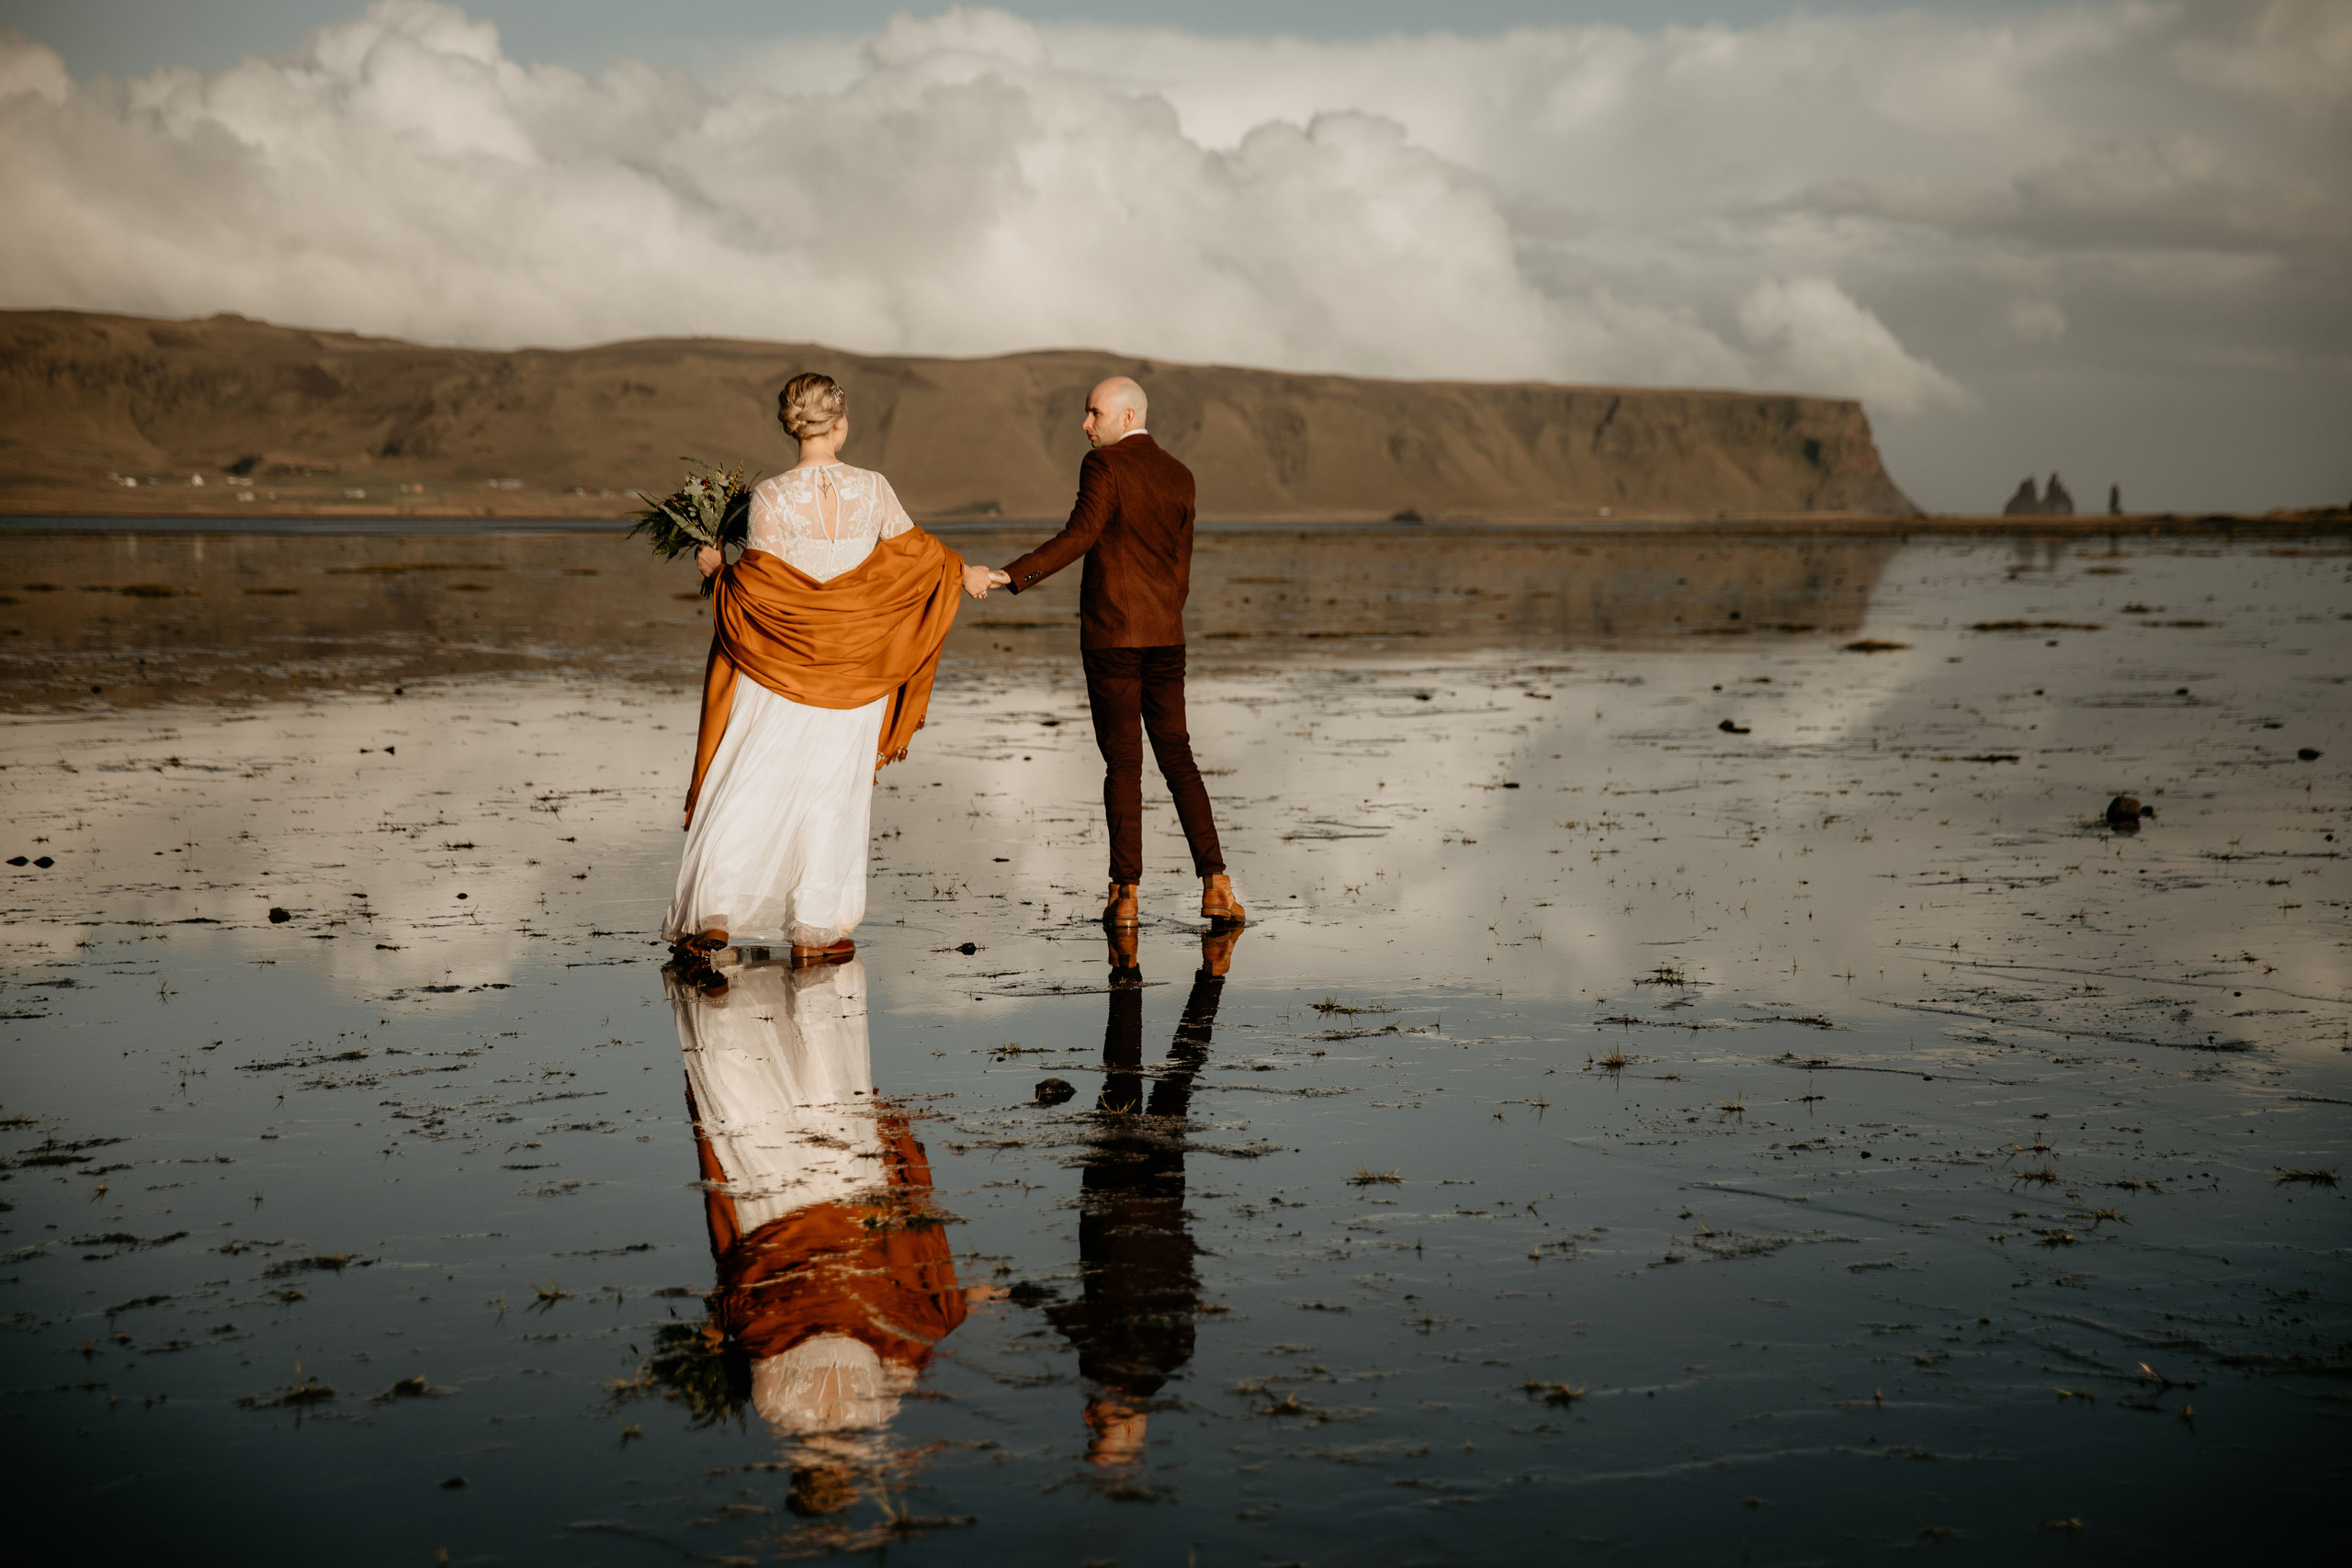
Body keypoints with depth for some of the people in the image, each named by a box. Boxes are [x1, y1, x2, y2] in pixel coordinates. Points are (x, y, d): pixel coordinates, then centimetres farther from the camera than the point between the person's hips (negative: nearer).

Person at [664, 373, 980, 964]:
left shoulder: (771, 496, -12)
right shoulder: (873, 489, -6)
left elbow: (758, 588, -12)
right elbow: (915, 557, 5)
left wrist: (717, 569, 8)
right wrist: (960, 569, 26)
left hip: (778, 669, -1)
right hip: (853, 671, 2)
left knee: (749, 789, 6)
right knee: (830, 794, 10)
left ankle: (715, 916, 2)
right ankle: (814, 931, 12)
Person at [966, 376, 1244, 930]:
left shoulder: (1104, 464, -9)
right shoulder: (1179, 476, 12)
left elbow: (1077, 538, -22)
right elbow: (1179, 569, 14)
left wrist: (1004, 577, -26)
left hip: (1110, 635, -5)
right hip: (1165, 635, 5)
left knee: (1123, 764, -1)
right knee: (1177, 758, 10)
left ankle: (1126, 895, -1)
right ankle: (1215, 884, 1)